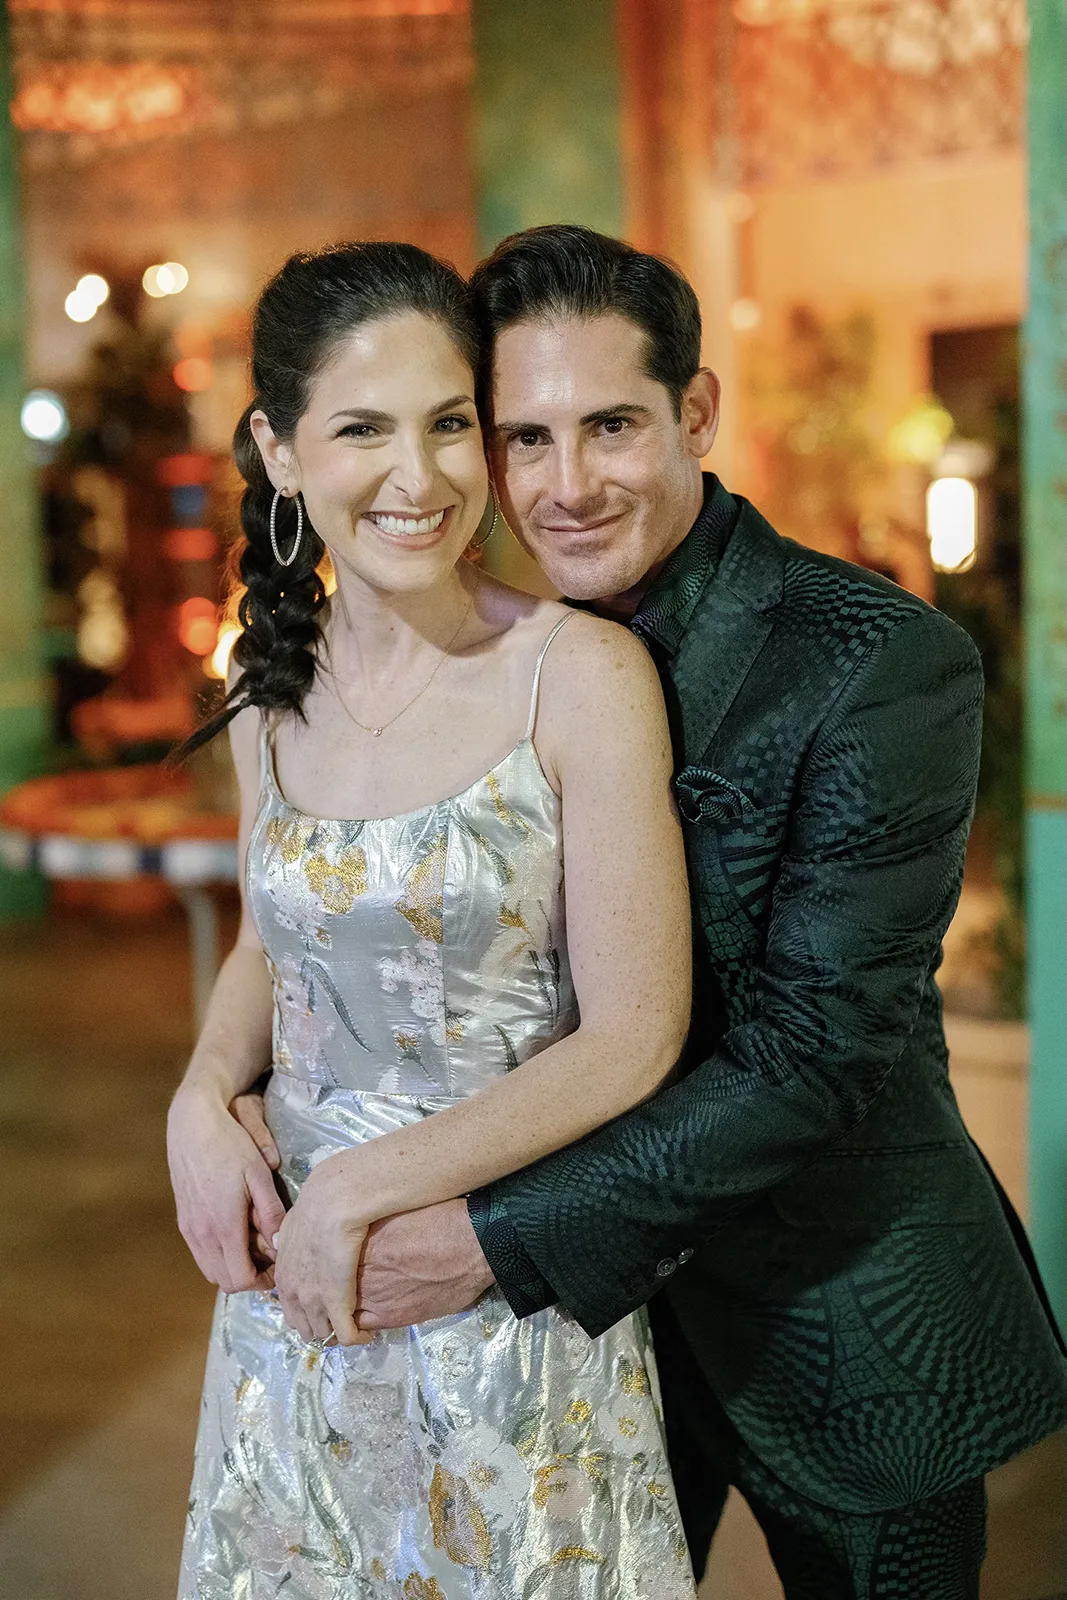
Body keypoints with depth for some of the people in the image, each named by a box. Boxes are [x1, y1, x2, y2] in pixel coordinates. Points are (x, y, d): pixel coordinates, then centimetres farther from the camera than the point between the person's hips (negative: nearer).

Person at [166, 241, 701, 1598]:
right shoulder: (273, 690, 0)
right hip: (290, 1281, 5)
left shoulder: (582, 675, -17)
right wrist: (202, 1102, -4)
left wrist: (362, 1187, -14)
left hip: (512, 1294, -5)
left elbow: (632, 1040, -16)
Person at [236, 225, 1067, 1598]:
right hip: (593, 1306, 5)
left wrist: (498, 1238, -25)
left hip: (835, 1319, -4)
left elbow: (816, 1050, -24)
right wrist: (240, 1093, -14)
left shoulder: (887, 666, -20)